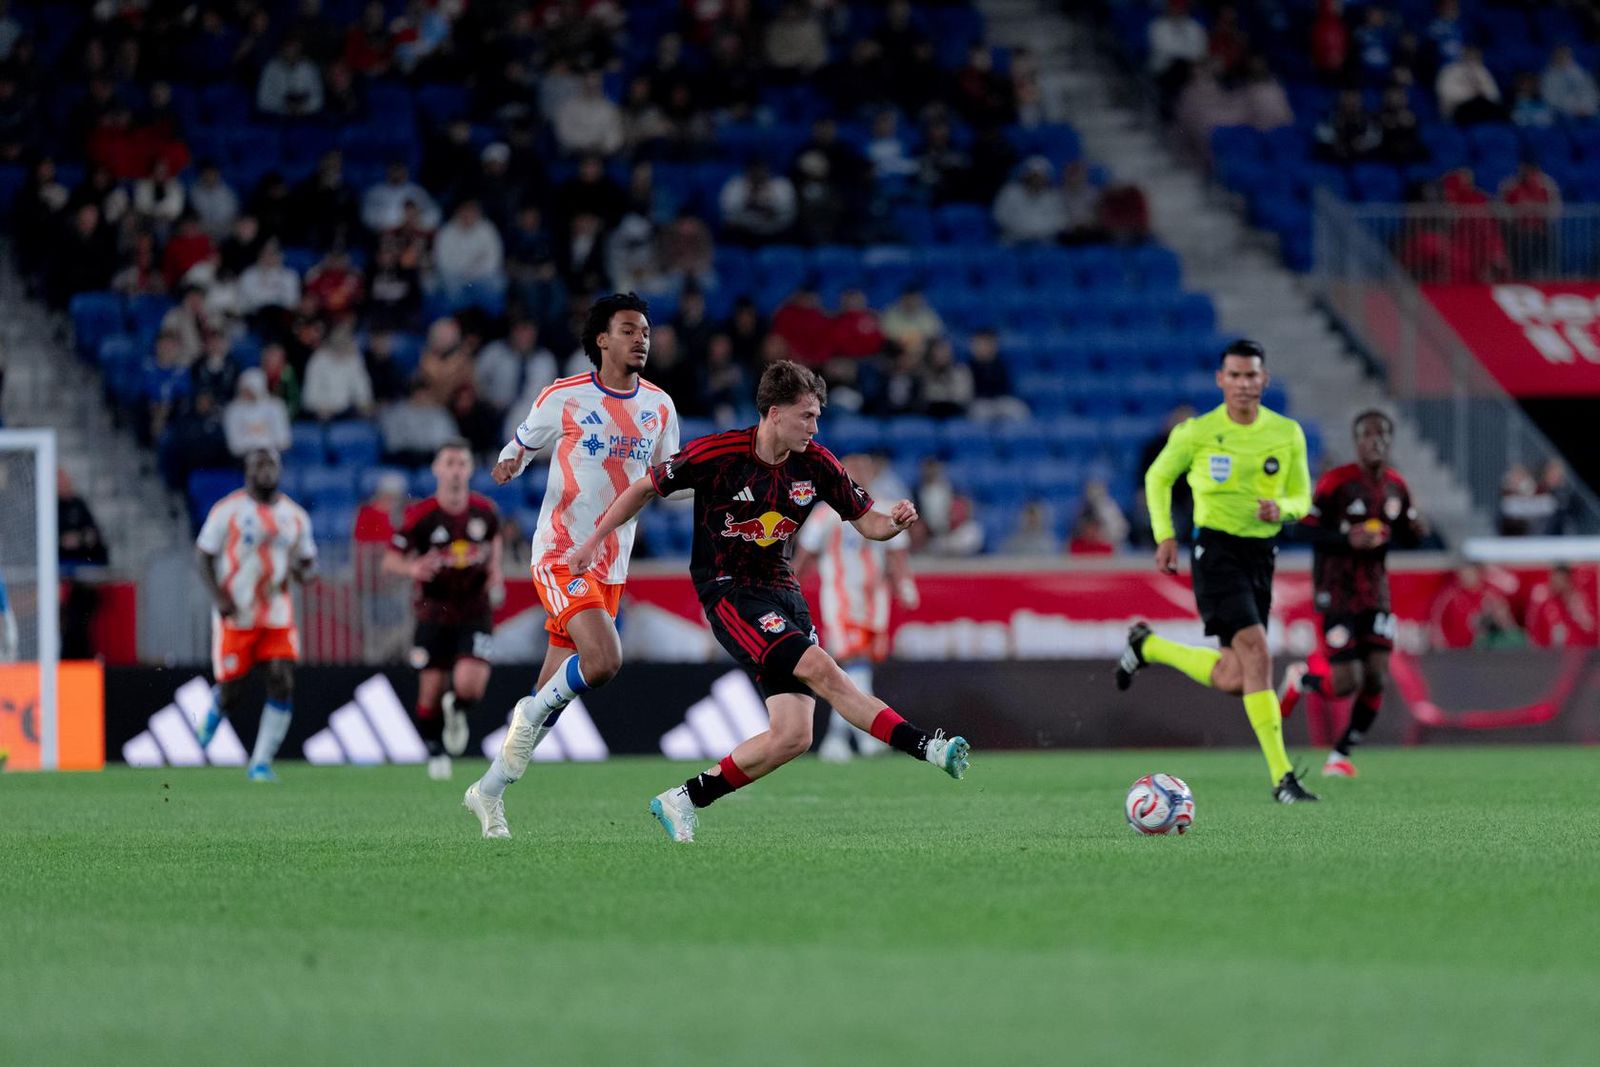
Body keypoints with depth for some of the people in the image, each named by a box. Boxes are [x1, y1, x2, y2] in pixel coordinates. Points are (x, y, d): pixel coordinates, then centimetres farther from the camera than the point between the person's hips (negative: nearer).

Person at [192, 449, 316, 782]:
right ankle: (212, 716, 38)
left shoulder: (295, 516, 8)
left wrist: (301, 570, -9)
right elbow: (203, 555, -1)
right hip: (235, 615, -3)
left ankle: (261, 763, -6)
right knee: (230, 690, 0)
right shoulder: (228, 511, -5)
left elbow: (306, 562, 16)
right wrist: (218, 596, -15)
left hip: (277, 615, 3)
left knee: (282, 684, -12)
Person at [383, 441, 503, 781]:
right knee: (431, 691, 1)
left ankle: (458, 711, 20)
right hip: (433, 614, -1)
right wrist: (413, 569, -30)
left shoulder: (485, 511, -2)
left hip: (475, 614, 1)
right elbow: (390, 561, -8)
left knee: (469, 686, -18)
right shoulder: (420, 515, -10)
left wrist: (494, 574, 4)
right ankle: (436, 752, 26)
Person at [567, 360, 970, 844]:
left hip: (783, 592, 6)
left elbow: (867, 521, 7)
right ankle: (927, 748, -29)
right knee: (820, 669, -26)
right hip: (728, 591, -6)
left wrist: (895, 522, -16)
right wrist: (595, 541, 0)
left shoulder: (816, 464, -1)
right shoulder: (717, 454, -13)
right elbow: (644, 488, 0)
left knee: (793, 735, -6)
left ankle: (685, 799, 6)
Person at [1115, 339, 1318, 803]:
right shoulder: (1197, 432, -4)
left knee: (1232, 679, 5)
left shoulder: (1287, 434, 4)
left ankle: (1146, 645, 32)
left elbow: (1301, 498, 10)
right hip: (1217, 550, -5)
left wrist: (1281, 508, -13)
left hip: (1262, 555, 5)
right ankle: (1282, 779, -21)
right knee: (1256, 654, -21)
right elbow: (1158, 477, 11)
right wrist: (1165, 535, 0)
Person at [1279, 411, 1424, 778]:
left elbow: (1405, 535, 17)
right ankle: (1300, 677, 24)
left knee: (1377, 678, -5)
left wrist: (1416, 531, -6)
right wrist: (1348, 540, -25)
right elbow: (1306, 531, -11)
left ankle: (1341, 755, 12)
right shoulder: (1336, 482, -13)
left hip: (1376, 591, 6)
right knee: (1346, 683, -11)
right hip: (1338, 592, -6)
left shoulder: (1396, 486, 6)